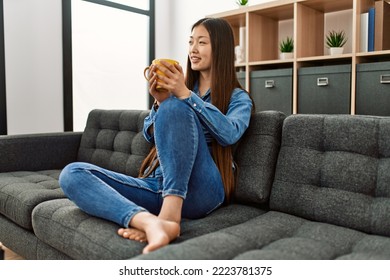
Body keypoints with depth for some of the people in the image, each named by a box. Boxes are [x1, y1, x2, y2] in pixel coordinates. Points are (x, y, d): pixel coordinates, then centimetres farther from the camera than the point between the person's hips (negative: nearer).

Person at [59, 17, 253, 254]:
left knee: (176, 106, -27)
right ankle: (151, 222, -40)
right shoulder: (180, 87, 22)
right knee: (72, 174, -15)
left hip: (201, 190, -4)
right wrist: (160, 102, -3)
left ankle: (170, 215, -32)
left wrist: (186, 95, -16)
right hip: (158, 185, 5)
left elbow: (229, 134, -12)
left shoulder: (238, 98, 10)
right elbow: (151, 135, 15)